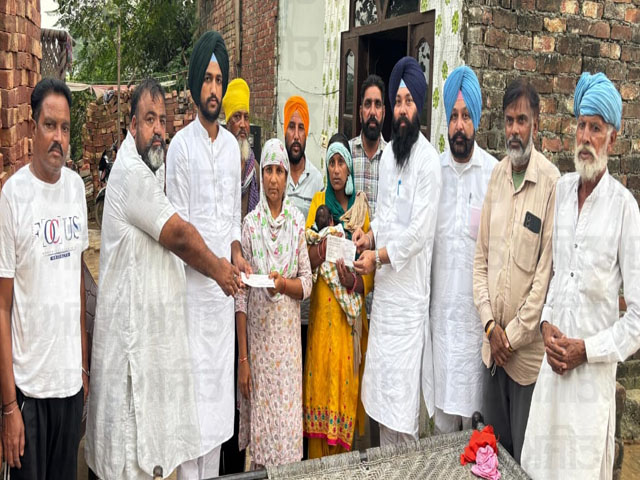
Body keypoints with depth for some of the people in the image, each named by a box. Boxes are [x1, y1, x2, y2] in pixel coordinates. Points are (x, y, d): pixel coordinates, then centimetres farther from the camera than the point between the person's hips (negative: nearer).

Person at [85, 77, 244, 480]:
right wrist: (218, 270, -3)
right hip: (132, 327, -10)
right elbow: (180, 236, -17)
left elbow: (175, 236, 16)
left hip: (154, 323, 10)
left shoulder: (151, 167, 13)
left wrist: (217, 262, 3)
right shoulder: (131, 172, -18)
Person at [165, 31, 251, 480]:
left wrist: (237, 253, 0)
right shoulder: (181, 145, -5)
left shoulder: (233, 146, 12)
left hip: (224, 285, 5)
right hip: (193, 285, -5)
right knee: (193, 381, 0)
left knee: (220, 383, 13)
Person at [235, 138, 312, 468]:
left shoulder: (297, 221, 3)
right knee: (260, 419, 6)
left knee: (288, 418, 8)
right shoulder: (250, 223, -3)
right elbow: (240, 295, -4)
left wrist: (284, 283, -18)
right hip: (258, 338, -1)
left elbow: (307, 282, 6)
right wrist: (242, 358, -7)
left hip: (288, 338, 2)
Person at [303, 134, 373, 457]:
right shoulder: (319, 202, 6)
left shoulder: (362, 206, 7)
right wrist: (324, 243, -19)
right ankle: (318, 461, 14)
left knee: (347, 382, 4)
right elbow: (306, 259, -1)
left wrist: (355, 281, -13)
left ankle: (343, 461, 18)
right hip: (324, 307, 0)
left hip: (353, 310, 1)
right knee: (322, 377, 1)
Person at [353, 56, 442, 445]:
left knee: (403, 394, 0)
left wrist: (378, 256, -13)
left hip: (409, 292, -8)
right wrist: (370, 236, 1)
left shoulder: (428, 159, -14)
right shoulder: (388, 153, 12)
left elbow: (419, 232, -18)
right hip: (384, 287, 8)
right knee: (382, 387, 17)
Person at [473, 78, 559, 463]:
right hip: (492, 345, 5)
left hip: (529, 351, -5)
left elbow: (547, 271, -15)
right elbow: (481, 256, 7)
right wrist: (490, 325, -2)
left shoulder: (551, 181, -14)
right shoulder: (497, 175, 6)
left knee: (525, 458, 11)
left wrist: (513, 335, -10)